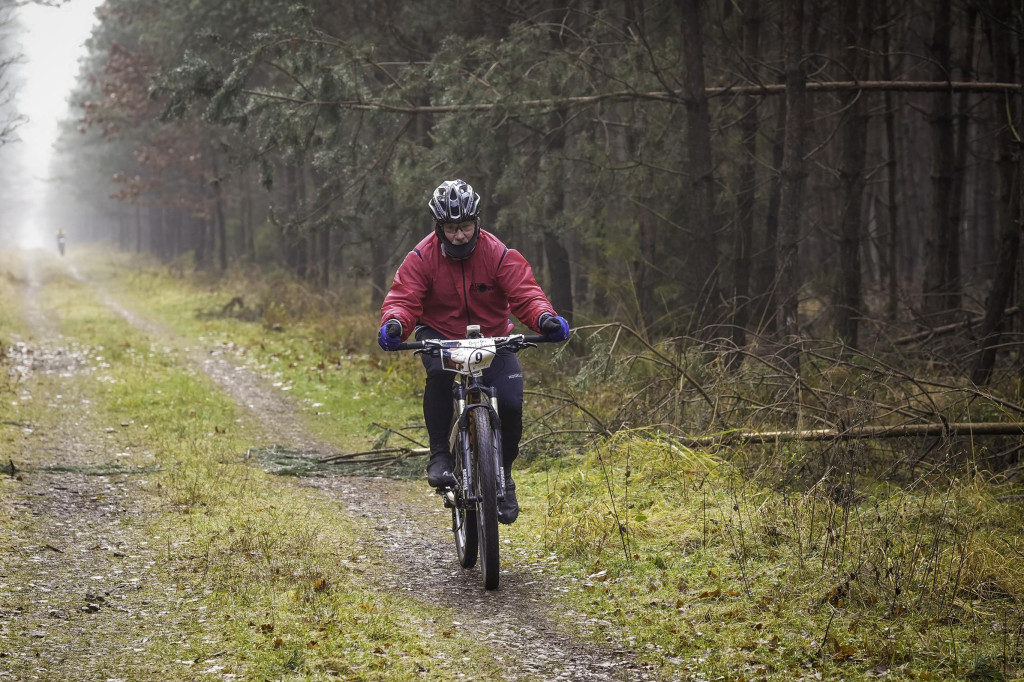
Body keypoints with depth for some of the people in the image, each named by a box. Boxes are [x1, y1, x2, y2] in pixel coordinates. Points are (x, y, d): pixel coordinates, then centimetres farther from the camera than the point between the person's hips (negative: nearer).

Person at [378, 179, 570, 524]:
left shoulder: (499, 255, -13)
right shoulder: (422, 258, -12)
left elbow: (524, 293, -20)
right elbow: (403, 298, -18)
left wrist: (545, 318, -41)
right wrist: (394, 324, -42)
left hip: (492, 338, 1)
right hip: (439, 336, -1)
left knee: (510, 402, -19)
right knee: (439, 372, -36)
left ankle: (503, 474, 6)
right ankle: (440, 455, -24)